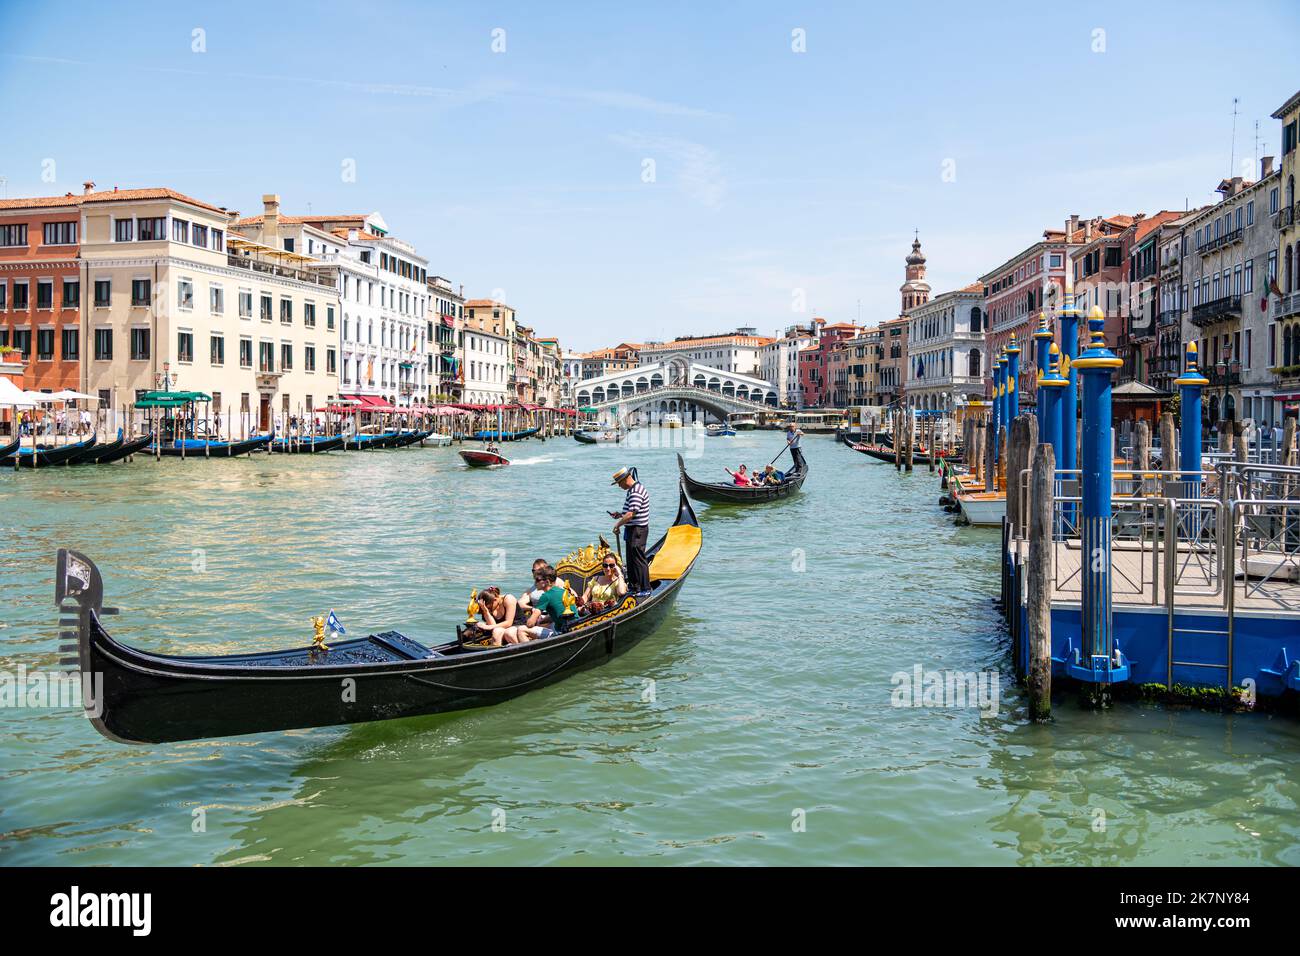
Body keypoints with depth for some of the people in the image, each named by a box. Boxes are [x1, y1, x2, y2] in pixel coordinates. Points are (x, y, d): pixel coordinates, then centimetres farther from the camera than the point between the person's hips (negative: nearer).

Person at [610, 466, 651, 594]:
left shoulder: (636, 492, -21)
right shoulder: (633, 490, 13)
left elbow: (631, 514, -27)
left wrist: (617, 524, -17)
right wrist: (620, 515, 11)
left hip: (637, 530, -11)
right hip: (633, 530, 11)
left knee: (638, 559, -6)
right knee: (631, 559, 17)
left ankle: (644, 588, -1)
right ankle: (633, 584, 27)